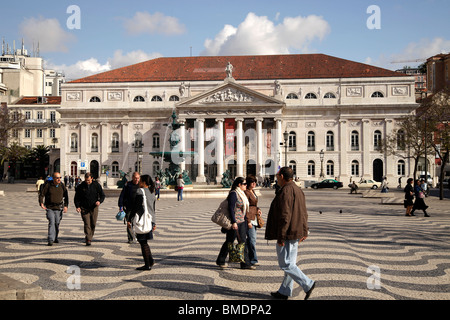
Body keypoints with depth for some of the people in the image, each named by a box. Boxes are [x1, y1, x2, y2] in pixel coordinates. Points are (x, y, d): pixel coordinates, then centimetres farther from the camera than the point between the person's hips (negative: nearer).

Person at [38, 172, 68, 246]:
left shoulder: (62, 186, 2)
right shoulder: (48, 185, -6)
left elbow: (66, 196, 10)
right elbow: (41, 194, -2)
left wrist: (66, 206, 0)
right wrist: (41, 203, -16)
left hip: (59, 208, 3)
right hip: (49, 207, -3)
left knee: (57, 223, 10)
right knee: (51, 222, -15)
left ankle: (55, 238, 30)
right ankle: (50, 240, -17)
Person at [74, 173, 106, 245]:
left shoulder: (96, 185, -1)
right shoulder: (81, 186, -2)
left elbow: (102, 195, 4)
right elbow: (76, 198, 5)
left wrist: (99, 201, -16)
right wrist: (77, 206, -10)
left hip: (94, 207, 1)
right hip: (84, 208, -1)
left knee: (93, 224, 7)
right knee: (87, 224, -10)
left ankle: (90, 236, 29)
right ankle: (88, 240, -12)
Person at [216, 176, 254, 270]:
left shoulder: (241, 194, 14)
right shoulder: (233, 194, -15)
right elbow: (231, 208, -19)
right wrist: (233, 222, -23)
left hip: (242, 222, 9)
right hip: (234, 222, -9)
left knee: (243, 242, 6)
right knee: (230, 242, 3)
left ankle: (245, 263, 8)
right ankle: (220, 261, 18)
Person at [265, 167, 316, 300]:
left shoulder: (285, 191, -17)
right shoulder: (298, 189, 14)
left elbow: (284, 215, -22)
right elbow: (303, 213, 17)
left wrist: (281, 237, -20)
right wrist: (304, 231, 19)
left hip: (287, 233, -10)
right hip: (296, 233, 10)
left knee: (285, 264, -4)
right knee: (290, 263, 12)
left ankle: (307, 284, -7)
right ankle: (284, 292, 20)